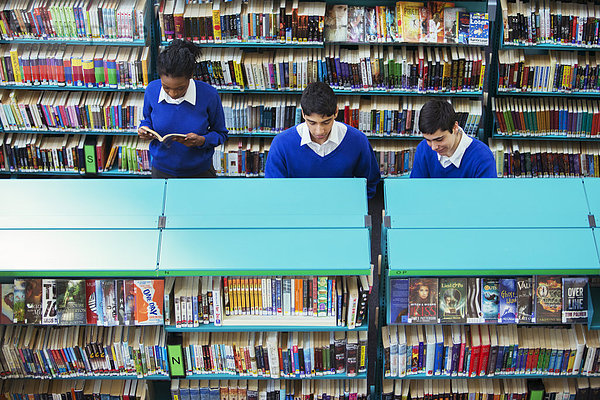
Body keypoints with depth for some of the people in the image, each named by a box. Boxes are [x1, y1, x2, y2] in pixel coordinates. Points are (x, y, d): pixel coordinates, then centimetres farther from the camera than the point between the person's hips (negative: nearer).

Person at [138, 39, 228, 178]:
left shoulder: (208, 95, -21)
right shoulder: (152, 90, -13)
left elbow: (221, 134, -7)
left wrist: (201, 141, -28)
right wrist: (145, 129, -15)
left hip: (199, 171, -2)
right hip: (161, 170, 2)